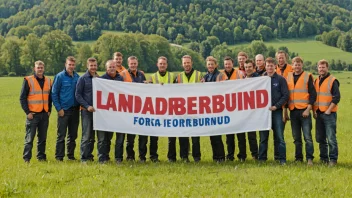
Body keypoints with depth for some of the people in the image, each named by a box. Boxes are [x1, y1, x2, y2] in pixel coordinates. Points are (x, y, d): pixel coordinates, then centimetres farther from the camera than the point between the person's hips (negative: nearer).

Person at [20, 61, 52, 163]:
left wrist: (49, 110, 10)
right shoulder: (28, 80, -3)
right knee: (29, 138, -2)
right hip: (33, 114, -4)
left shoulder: (48, 81, 12)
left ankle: (41, 156, 18)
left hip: (44, 114, 4)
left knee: (42, 138, 9)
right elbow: (22, 98, -3)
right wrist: (27, 112, -9)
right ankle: (27, 158, 3)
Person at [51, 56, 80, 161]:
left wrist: (80, 105, 3)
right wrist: (59, 109, -9)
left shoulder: (77, 77, 8)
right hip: (64, 110, -4)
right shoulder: (60, 77, -4)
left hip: (75, 110, 4)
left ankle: (71, 155, 19)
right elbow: (54, 94, -3)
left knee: (73, 135, 10)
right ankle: (59, 156, 4)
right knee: (61, 135, -2)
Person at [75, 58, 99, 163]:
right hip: (86, 111, -4)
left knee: (92, 136, 9)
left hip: (96, 110, 4)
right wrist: (87, 106, -13)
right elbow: (78, 95, -4)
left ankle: (89, 156, 17)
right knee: (86, 135, -6)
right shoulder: (83, 78, -1)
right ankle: (84, 158, -1)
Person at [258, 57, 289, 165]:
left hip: (277, 111, -2)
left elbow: (285, 95, -2)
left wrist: (276, 106, -11)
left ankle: (282, 159, 2)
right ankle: (262, 158, 13)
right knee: (263, 137, 6)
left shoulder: (281, 79, 3)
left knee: (279, 137, -2)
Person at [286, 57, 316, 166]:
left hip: (304, 111, -4)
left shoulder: (308, 76, 1)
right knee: (296, 138, 8)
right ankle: (298, 158, 15)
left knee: (307, 136, -7)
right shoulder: (288, 77, 13)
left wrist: (308, 109, -10)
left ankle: (309, 158, -2)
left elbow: (313, 94, -2)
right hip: (293, 111, 4)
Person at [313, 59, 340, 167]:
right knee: (320, 138, 9)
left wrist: (328, 110, -14)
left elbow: (336, 97, -10)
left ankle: (333, 159, -3)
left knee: (331, 138, -9)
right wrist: (314, 110, 6)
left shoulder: (333, 81, -4)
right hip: (318, 113, 6)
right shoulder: (316, 81, 15)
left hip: (329, 113, -6)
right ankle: (323, 158, 18)